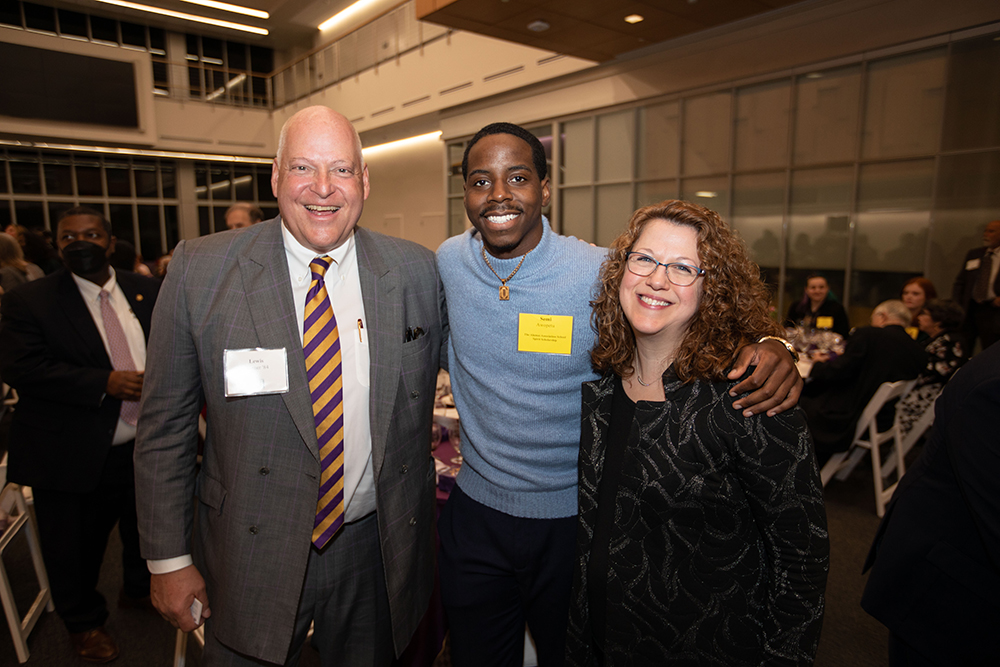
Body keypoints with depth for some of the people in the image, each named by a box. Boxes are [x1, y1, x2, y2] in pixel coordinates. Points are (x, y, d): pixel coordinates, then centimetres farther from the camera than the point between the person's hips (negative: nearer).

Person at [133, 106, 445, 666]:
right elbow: (166, 424, -5)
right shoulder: (200, 270, -9)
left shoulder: (418, 271, -6)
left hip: (376, 548, 2)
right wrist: (168, 559, -2)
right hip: (253, 556, -1)